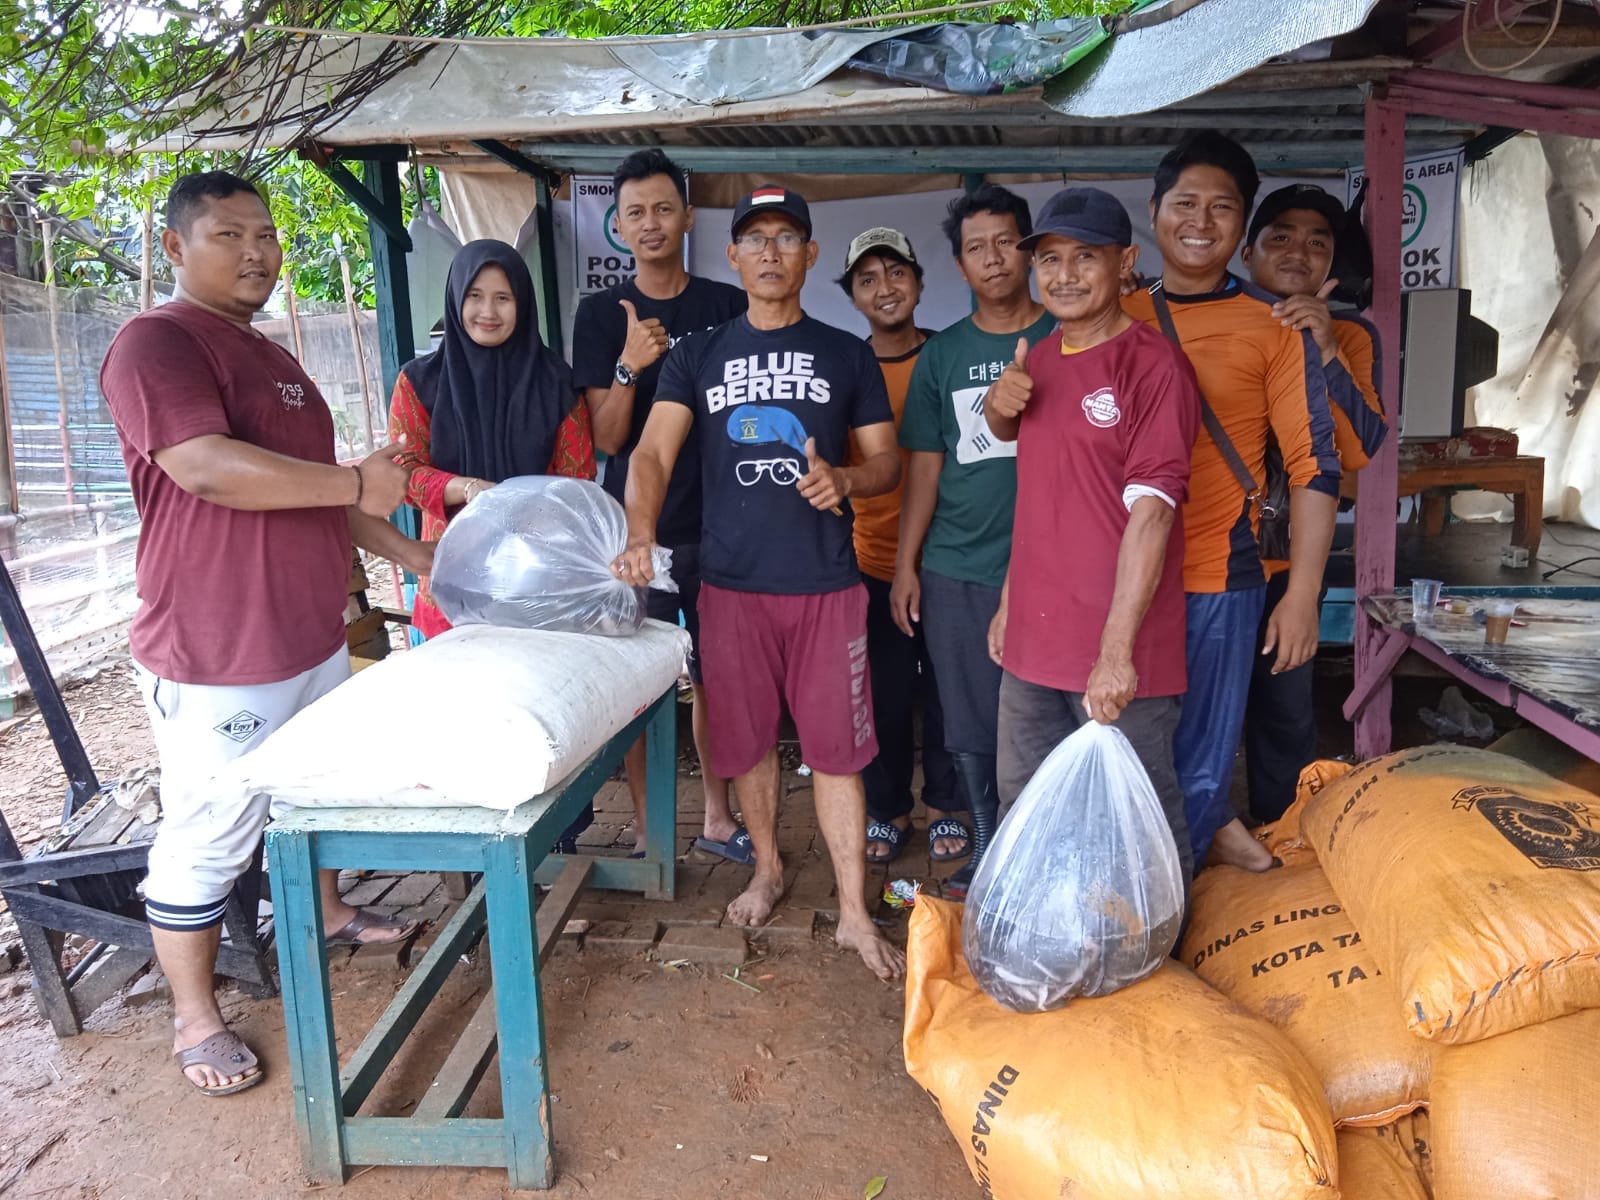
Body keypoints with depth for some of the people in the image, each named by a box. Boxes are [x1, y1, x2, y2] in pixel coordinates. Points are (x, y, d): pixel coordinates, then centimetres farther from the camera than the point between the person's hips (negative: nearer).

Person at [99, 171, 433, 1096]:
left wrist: (405, 551, 17)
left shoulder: (273, 358, 16)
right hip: (214, 655, -9)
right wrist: (359, 482, -22)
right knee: (209, 836, 2)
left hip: (313, 635, 9)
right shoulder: (156, 343, -13)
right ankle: (196, 1019, 18)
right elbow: (208, 467, -27)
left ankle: (329, 914, 46)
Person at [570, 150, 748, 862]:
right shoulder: (601, 315, 2)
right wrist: (630, 366, -21)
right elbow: (607, 439, -4)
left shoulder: (728, 308, 4)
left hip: (716, 525, 1)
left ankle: (717, 816, 26)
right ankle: (646, 828, 19)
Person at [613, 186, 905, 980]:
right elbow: (652, 452, -7)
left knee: (836, 748, 1)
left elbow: (888, 460, 7)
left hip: (825, 585, -1)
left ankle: (854, 914, 12)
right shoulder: (697, 358, 7)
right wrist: (640, 536, -26)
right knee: (747, 739, 12)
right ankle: (768, 869, 35)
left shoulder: (846, 355, 7)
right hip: (731, 584, 1)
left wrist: (846, 478, -16)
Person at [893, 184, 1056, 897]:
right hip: (956, 571, 2)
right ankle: (988, 850, 25)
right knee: (969, 724, 8)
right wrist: (905, 565, 4)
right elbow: (924, 467, 9)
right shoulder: (940, 356, 10)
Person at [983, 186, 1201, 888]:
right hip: (1033, 642, 8)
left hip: (1119, 653, -8)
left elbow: (1151, 514, -18)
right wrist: (1010, 602, 15)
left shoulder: (1153, 365, -11)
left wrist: (1116, 651, -23)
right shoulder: (1039, 360, 12)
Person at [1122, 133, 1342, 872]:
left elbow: (1313, 465, -4)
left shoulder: (1273, 327, -2)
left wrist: (1303, 593, -9)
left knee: (1198, 757, 6)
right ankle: (1214, 823, 37)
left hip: (1216, 579, -3)